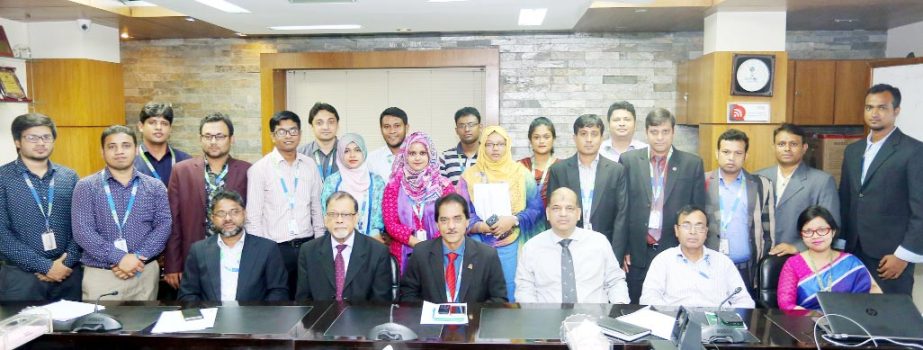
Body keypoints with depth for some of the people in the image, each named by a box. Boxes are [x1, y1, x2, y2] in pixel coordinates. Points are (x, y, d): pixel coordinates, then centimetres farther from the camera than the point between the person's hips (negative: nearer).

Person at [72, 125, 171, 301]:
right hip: (100, 275, -2)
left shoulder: (155, 187, 6)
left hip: (145, 273, 2)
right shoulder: (86, 187, 1)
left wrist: (138, 257, -15)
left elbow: (164, 226, -1)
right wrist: (119, 258, -18)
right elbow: (82, 231, -8)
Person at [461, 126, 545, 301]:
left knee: (511, 293, 0)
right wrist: (478, 226, -16)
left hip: (511, 246, 0)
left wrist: (513, 220, -15)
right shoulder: (470, 175, 4)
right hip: (479, 246, 0)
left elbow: (536, 208, 1)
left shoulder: (521, 173, 3)